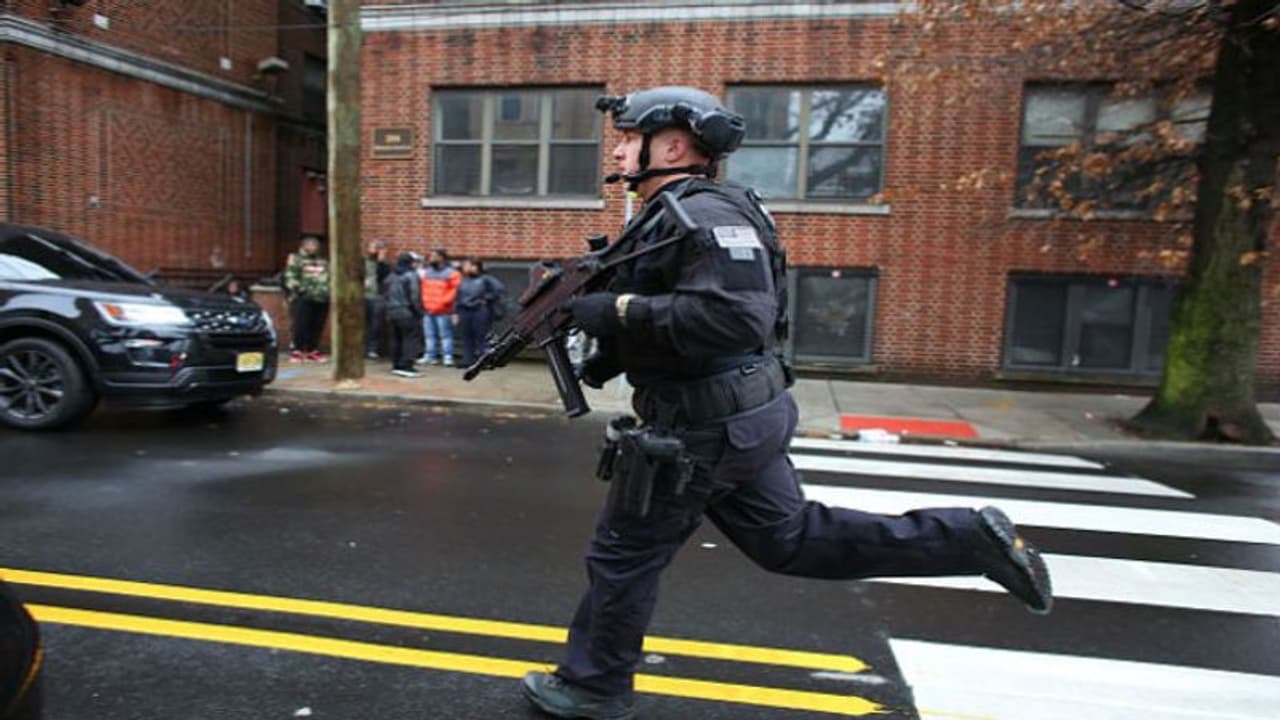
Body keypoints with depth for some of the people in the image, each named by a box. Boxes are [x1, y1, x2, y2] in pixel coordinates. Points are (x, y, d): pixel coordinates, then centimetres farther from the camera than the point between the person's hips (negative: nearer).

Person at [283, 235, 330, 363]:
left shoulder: (324, 261, 21)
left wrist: (328, 290, 10)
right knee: (301, 325, -6)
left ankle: (312, 350, 15)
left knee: (317, 326, 4)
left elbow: (330, 277, 24)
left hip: (322, 299, 4)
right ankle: (297, 350, 4)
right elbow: (290, 278, -4)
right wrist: (300, 289, -16)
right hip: (303, 299, -4)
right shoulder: (296, 259, 5)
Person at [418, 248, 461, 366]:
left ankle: (448, 356, -1)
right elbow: (421, 287, 20)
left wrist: (444, 302, -14)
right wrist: (424, 302, 8)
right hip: (428, 310, 6)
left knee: (445, 335, -4)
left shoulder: (451, 273, -5)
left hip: (443, 311, -6)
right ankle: (430, 355, 17)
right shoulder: (426, 271, 16)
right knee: (430, 334, 10)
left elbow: (456, 289, -10)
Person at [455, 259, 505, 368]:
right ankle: (467, 361, 11)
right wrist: (456, 313, 14)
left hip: (481, 312, -5)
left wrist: (488, 298, -7)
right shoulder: (464, 280, 17)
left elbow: (501, 289, -8)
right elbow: (459, 297, 20)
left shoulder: (486, 279, 1)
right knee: (467, 338, 5)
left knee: (480, 338, -7)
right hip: (465, 312, 5)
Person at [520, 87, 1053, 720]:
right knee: (790, 538, 19)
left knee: (624, 554, 8)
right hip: (743, 414, 10)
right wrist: (611, 353, 8)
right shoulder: (668, 216, 14)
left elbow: (737, 315, -32)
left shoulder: (705, 214, -18)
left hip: (704, 426, -10)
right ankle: (973, 539, 21)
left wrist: (619, 310, -25)